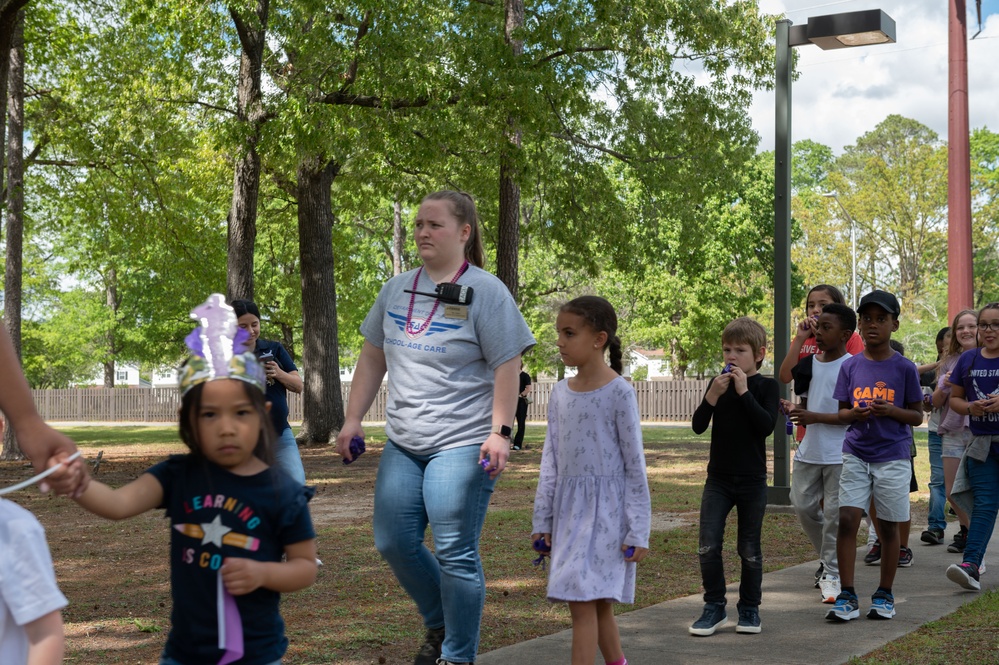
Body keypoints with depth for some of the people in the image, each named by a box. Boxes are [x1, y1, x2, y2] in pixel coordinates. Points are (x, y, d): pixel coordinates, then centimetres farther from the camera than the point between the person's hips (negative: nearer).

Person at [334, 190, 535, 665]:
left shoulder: (485, 291, -8)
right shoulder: (397, 289, 10)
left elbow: (506, 367, -10)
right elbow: (372, 358, 16)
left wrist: (499, 433, -17)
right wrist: (353, 420, 11)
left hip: (462, 446, -6)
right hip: (402, 445, 7)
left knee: (455, 554, -4)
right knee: (394, 543, 7)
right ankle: (439, 625, 31)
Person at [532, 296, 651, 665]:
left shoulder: (619, 392, -9)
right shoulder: (560, 393, 9)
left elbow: (635, 464, -9)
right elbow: (551, 460, 13)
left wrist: (639, 530, -11)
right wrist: (542, 518, 11)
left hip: (605, 509, -6)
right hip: (570, 509, 6)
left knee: (584, 601, -11)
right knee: (597, 602, 13)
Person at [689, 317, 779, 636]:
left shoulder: (766, 386, -3)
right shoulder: (717, 383, 5)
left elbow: (767, 426, -18)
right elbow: (698, 426, -2)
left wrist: (744, 392, -20)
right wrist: (713, 396, -17)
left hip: (752, 480, -2)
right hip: (718, 478, 2)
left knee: (749, 549, 7)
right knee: (707, 545, -5)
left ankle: (749, 608, 21)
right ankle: (714, 606, 8)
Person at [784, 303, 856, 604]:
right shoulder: (809, 363, 10)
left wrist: (816, 417, -21)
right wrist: (795, 409, -1)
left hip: (839, 453, -7)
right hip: (809, 450, 7)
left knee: (834, 513, -2)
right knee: (803, 505, 9)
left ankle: (832, 574, 8)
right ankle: (827, 557, 29)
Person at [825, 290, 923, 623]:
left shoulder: (904, 368, -3)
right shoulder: (850, 366, 4)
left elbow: (918, 416, 1)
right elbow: (841, 411, 10)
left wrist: (890, 410, -18)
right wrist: (854, 413, -13)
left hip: (892, 457, -2)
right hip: (856, 455, 2)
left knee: (889, 525, 6)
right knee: (847, 518, -8)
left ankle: (884, 595, 19)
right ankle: (847, 596, -2)